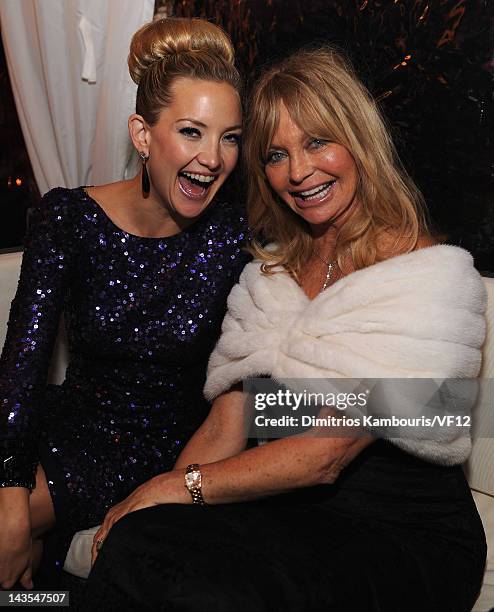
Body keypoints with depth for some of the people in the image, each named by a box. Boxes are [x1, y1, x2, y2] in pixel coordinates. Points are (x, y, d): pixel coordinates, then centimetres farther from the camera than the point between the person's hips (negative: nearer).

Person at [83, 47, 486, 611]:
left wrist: (178, 486, -13)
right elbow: (226, 423, 2)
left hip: (404, 537, -4)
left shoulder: (431, 275, -12)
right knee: (136, 543, -24)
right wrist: (144, 503, -13)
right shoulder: (271, 268, 8)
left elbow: (325, 451, -18)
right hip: (287, 509, 4)